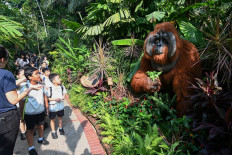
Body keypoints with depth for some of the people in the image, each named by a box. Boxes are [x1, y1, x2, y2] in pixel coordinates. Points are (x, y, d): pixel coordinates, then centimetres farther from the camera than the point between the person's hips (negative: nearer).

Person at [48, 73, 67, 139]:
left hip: (60, 105, 4)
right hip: (52, 107, -4)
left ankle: (60, 128, 44)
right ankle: (53, 131, 31)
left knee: (60, 117, 21)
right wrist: (55, 99, -25)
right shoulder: (50, 88, -21)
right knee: (52, 119, 13)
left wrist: (63, 96, -10)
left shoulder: (62, 87, -6)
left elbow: (64, 93, 10)